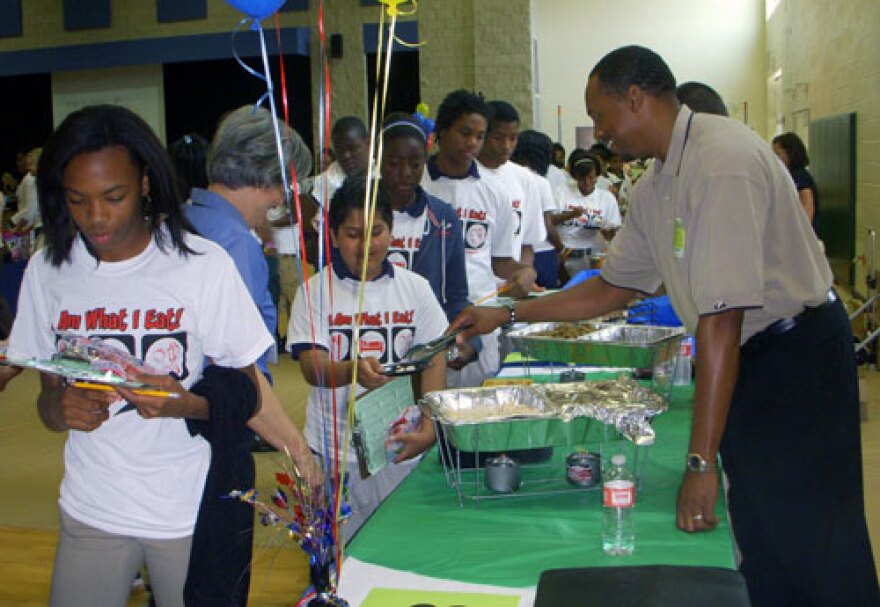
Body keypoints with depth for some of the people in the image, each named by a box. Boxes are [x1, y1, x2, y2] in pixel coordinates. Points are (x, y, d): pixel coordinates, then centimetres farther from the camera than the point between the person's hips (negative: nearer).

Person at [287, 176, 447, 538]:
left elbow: (434, 361, 2)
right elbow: (312, 368, -12)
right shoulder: (316, 291, -3)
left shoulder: (415, 288, 4)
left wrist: (429, 428, -11)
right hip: (335, 452, -2)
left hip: (401, 445, 2)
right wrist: (353, 370, -33)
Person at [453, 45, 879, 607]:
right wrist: (506, 316, 17)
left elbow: (721, 319, -27)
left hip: (795, 354, -9)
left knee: (809, 545, -2)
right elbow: (615, 288, 18)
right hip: (745, 357, 9)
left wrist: (701, 462, -26)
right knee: (761, 544, 13)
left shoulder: (722, 161, -23)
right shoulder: (656, 187, 7)